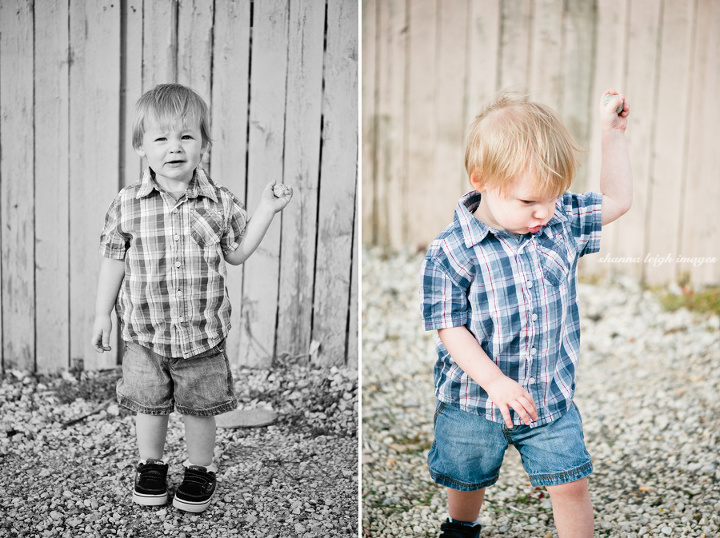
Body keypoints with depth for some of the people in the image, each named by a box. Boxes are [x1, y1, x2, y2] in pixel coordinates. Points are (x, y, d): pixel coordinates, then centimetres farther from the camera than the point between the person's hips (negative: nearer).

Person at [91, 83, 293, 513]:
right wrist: (103, 314, 3)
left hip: (203, 335, 0)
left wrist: (267, 210, -4)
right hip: (145, 334, 0)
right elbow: (114, 260, 1)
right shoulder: (128, 204, -7)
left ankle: (201, 469, 33)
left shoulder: (221, 203, -5)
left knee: (200, 408, 12)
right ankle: (151, 465, 38)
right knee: (150, 406, 15)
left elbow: (237, 253, 3)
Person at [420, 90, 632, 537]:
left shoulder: (561, 222, -8)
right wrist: (494, 381, -29)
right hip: (474, 402, -2)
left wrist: (613, 132, -2)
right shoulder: (451, 253, -22)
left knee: (570, 484, 0)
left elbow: (617, 201, 5)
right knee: (468, 480, 22)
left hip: (551, 396, 2)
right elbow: (450, 328, -19)